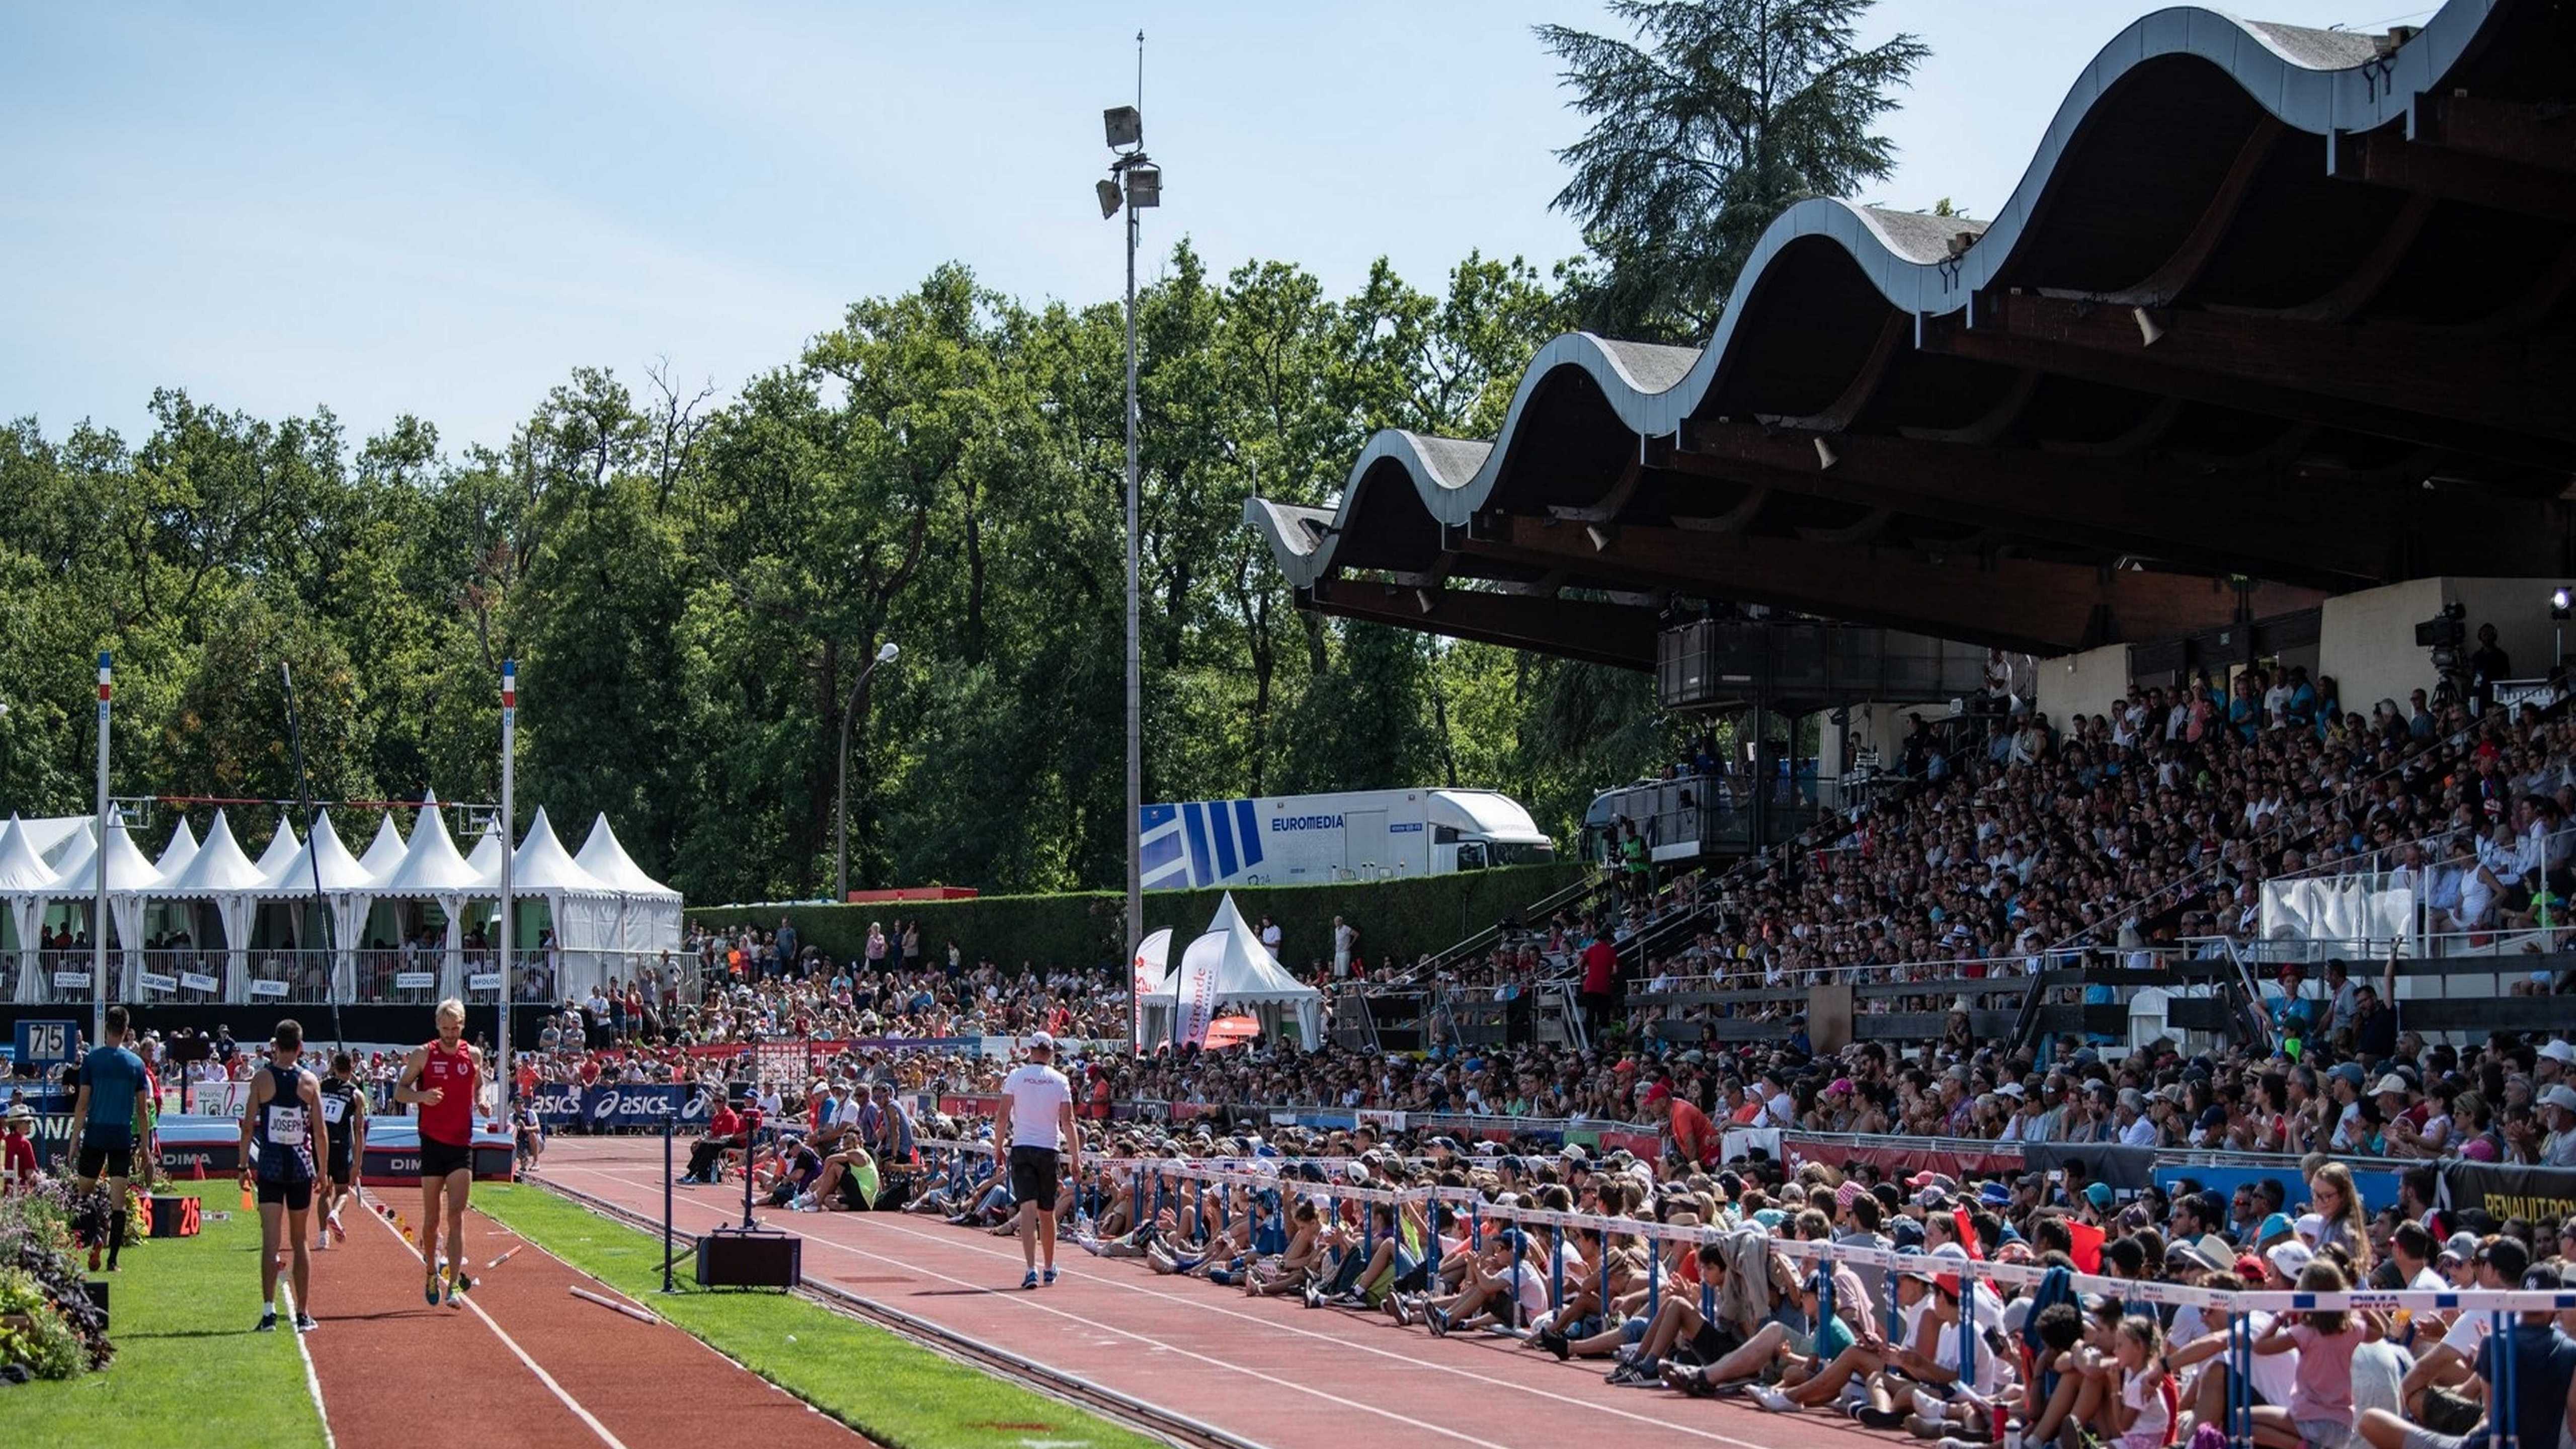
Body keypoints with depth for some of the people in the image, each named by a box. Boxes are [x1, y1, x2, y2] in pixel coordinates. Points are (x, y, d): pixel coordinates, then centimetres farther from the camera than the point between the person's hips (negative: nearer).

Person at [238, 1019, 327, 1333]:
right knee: (299, 1241, 11)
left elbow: (248, 1126, -4)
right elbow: (321, 1132, 0)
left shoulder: (262, 1079, -2)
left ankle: (269, 1310, -12)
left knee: (270, 1240, -2)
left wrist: (243, 1165, 4)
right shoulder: (310, 1081, 0)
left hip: (270, 1165, -1)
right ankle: (303, 1314, 13)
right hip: (301, 1165, 1)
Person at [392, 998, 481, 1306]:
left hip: (462, 1145, 0)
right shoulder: (423, 1054, 0)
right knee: (431, 1219, 8)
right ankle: (431, 1273, 31)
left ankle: (454, 1286, -13)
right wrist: (420, 1096, -17)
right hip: (432, 1143, 0)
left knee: (456, 1216, -10)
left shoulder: (473, 1055, 5)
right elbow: (399, 1091, 3)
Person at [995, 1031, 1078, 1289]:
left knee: (1028, 1209, -8)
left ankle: (1031, 1269, -21)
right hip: (1048, 1150, 1)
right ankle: (1049, 1269, 28)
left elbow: (1002, 1116, -2)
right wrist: (1075, 1159, 0)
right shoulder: (1060, 1081, 1)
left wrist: (998, 1147, 10)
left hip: (1021, 1149, -1)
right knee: (1047, 1213, 14)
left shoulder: (1015, 1076, -1)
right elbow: (1068, 1122, -3)